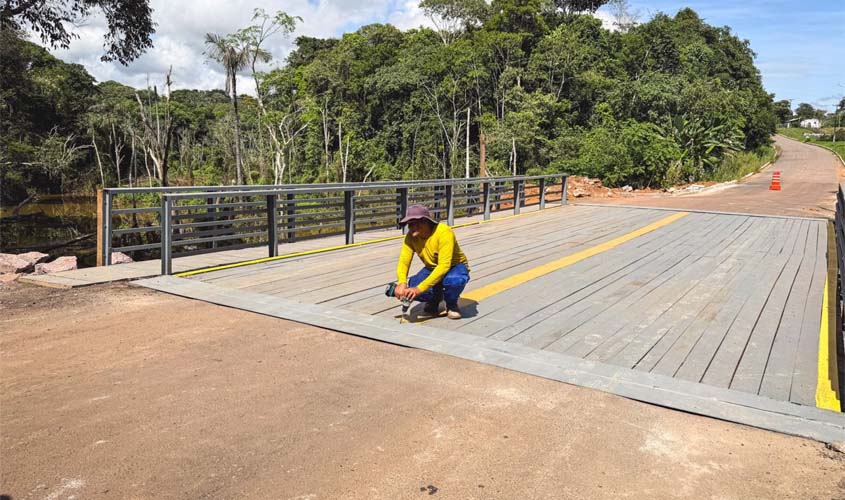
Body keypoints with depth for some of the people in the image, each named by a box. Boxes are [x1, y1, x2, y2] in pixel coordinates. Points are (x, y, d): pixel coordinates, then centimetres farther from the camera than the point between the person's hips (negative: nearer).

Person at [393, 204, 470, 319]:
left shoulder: (444, 232, -32)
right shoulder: (411, 237, -14)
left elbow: (444, 266, -38)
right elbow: (403, 262, -19)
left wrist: (419, 288, -45)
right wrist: (401, 283, -42)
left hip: (455, 267, -4)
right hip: (432, 269, 5)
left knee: (454, 279, -41)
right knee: (410, 290, -24)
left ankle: (452, 305, -6)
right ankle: (435, 298, 10)